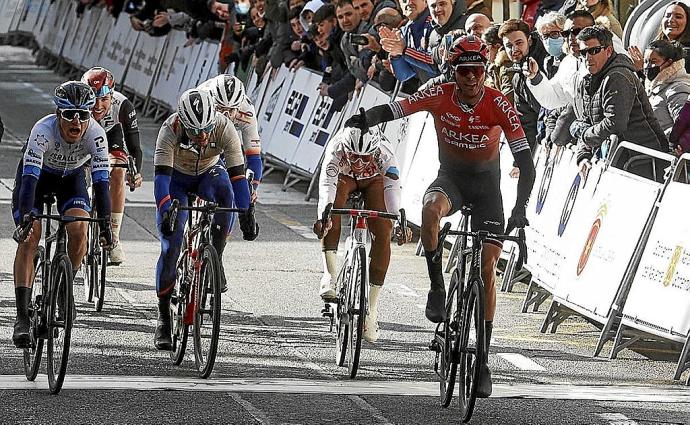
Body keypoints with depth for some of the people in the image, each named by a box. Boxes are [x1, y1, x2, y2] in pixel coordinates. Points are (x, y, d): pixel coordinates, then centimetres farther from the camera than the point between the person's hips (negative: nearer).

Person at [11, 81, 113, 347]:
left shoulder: (96, 135, -31)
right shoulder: (44, 130, -38)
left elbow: (101, 180, -34)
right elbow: (30, 177, -45)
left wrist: (105, 223, -45)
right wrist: (25, 218, -57)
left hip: (71, 176, 2)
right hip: (38, 174, -2)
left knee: (79, 231, -22)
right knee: (29, 238, -18)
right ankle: (22, 318, -20)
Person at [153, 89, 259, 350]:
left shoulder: (224, 128, -31)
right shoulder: (170, 130, -34)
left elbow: (237, 174, -32)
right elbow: (162, 176, -39)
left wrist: (246, 215, -42)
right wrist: (166, 211, -53)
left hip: (208, 174, 1)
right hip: (177, 178, -1)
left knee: (223, 190, -37)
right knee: (170, 248, -14)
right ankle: (163, 318, -1)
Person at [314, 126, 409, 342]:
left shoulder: (384, 152, -36)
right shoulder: (337, 147, -37)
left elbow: (392, 187, -44)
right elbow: (327, 183, -48)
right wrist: (323, 216, -64)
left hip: (374, 180, 0)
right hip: (344, 177, 0)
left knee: (383, 232, -17)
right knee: (332, 205, -34)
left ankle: (372, 306, -10)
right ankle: (330, 274, -31)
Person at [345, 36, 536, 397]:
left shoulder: (498, 104, -21)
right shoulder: (440, 95, -17)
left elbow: (525, 159, -22)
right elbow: (394, 110, -22)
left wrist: (520, 207, -33)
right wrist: (361, 120, -45)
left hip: (486, 182, 0)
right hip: (450, 177, 1)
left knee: (487, 268, -8)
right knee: (431, 210, -38)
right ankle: (437, 286, -17)